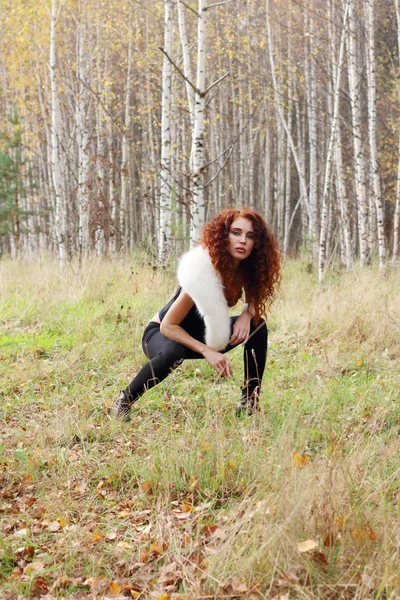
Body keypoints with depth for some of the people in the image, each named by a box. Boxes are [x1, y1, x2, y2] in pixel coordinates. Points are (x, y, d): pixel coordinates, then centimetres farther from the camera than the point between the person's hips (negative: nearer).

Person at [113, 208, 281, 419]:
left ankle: (249, 402, -4)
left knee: (257, 326, -12)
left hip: (202, 334, 7)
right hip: (162, 333, -7)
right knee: (173, 352, -40)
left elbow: (254, 299, 7)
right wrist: (207, 352, -36)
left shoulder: (246, 267, -14)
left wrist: (247, 314, -16)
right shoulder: (201, 272, -33)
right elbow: (168, 326, -28)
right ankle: (124, 400, -17)